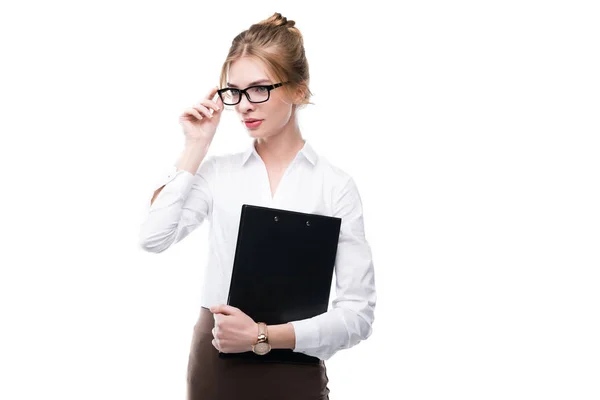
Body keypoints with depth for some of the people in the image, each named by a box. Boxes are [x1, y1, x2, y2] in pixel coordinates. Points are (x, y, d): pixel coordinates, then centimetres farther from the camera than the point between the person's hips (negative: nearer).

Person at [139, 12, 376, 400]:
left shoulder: (335, 186, -6)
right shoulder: (217, 171, 4)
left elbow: (358, 312, -9)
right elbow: (153, 237, -11)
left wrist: (263, 335, -18)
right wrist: (196, 148, -6)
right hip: (214, 367, 3)